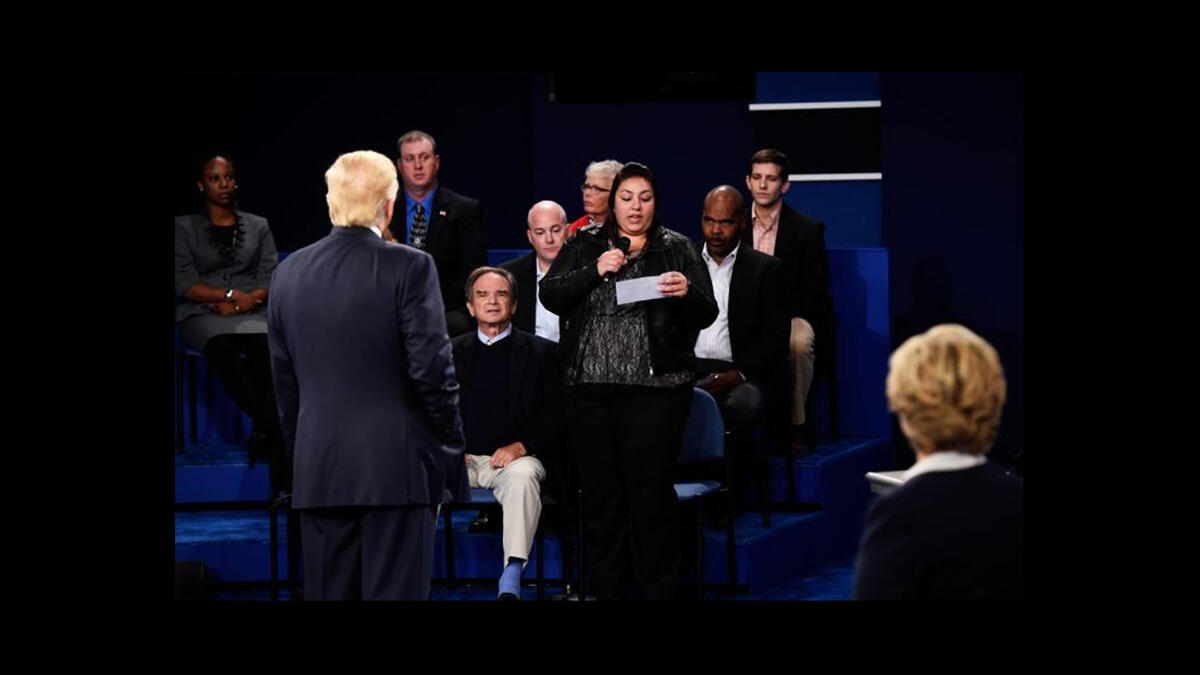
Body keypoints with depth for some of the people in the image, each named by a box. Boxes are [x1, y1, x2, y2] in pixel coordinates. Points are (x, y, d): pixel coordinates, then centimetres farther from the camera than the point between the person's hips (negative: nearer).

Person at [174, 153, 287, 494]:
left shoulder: (257, 226, 20)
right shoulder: (184, 227, 12)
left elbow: (271, 279, 10)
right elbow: (184, 283, 1)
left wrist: (247, 301, -9)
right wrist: (230, 294, -10)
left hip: (251, 313, 1)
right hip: (201, 315, -1)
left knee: (267, 350, -36)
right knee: (224, 351, -40)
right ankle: (271, 427, -41)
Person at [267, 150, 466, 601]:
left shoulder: (289, 273, 7)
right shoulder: (410, 268, -9)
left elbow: (284, 383, 12)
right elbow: (432, 369, -12)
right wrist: (451, 447, 0)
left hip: (318, 473, 5)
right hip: (396, 467, -4)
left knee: (327, 592, 7)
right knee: (395, 592, -3)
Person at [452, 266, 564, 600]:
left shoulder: (540, 352, 10)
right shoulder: (453, 352, 18)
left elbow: (556, 416, 4)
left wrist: (522, 446, -12)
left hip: (515, 457, -2)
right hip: (462, 458, 2)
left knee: (523, 476, -38)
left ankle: (511, 579, -46)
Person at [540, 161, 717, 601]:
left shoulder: (677, 249, 6)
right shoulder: (583, 246, 12)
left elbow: (707, 315, 1)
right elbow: (551, 296, 2)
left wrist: (687, 292, -20)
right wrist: (594, 271, -12)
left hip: (654, 388, -3)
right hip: (589, 387, 3)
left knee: (650, 491, -5)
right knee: (599, 491, 7)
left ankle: (659, 591, 3)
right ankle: (607, 589, 16)